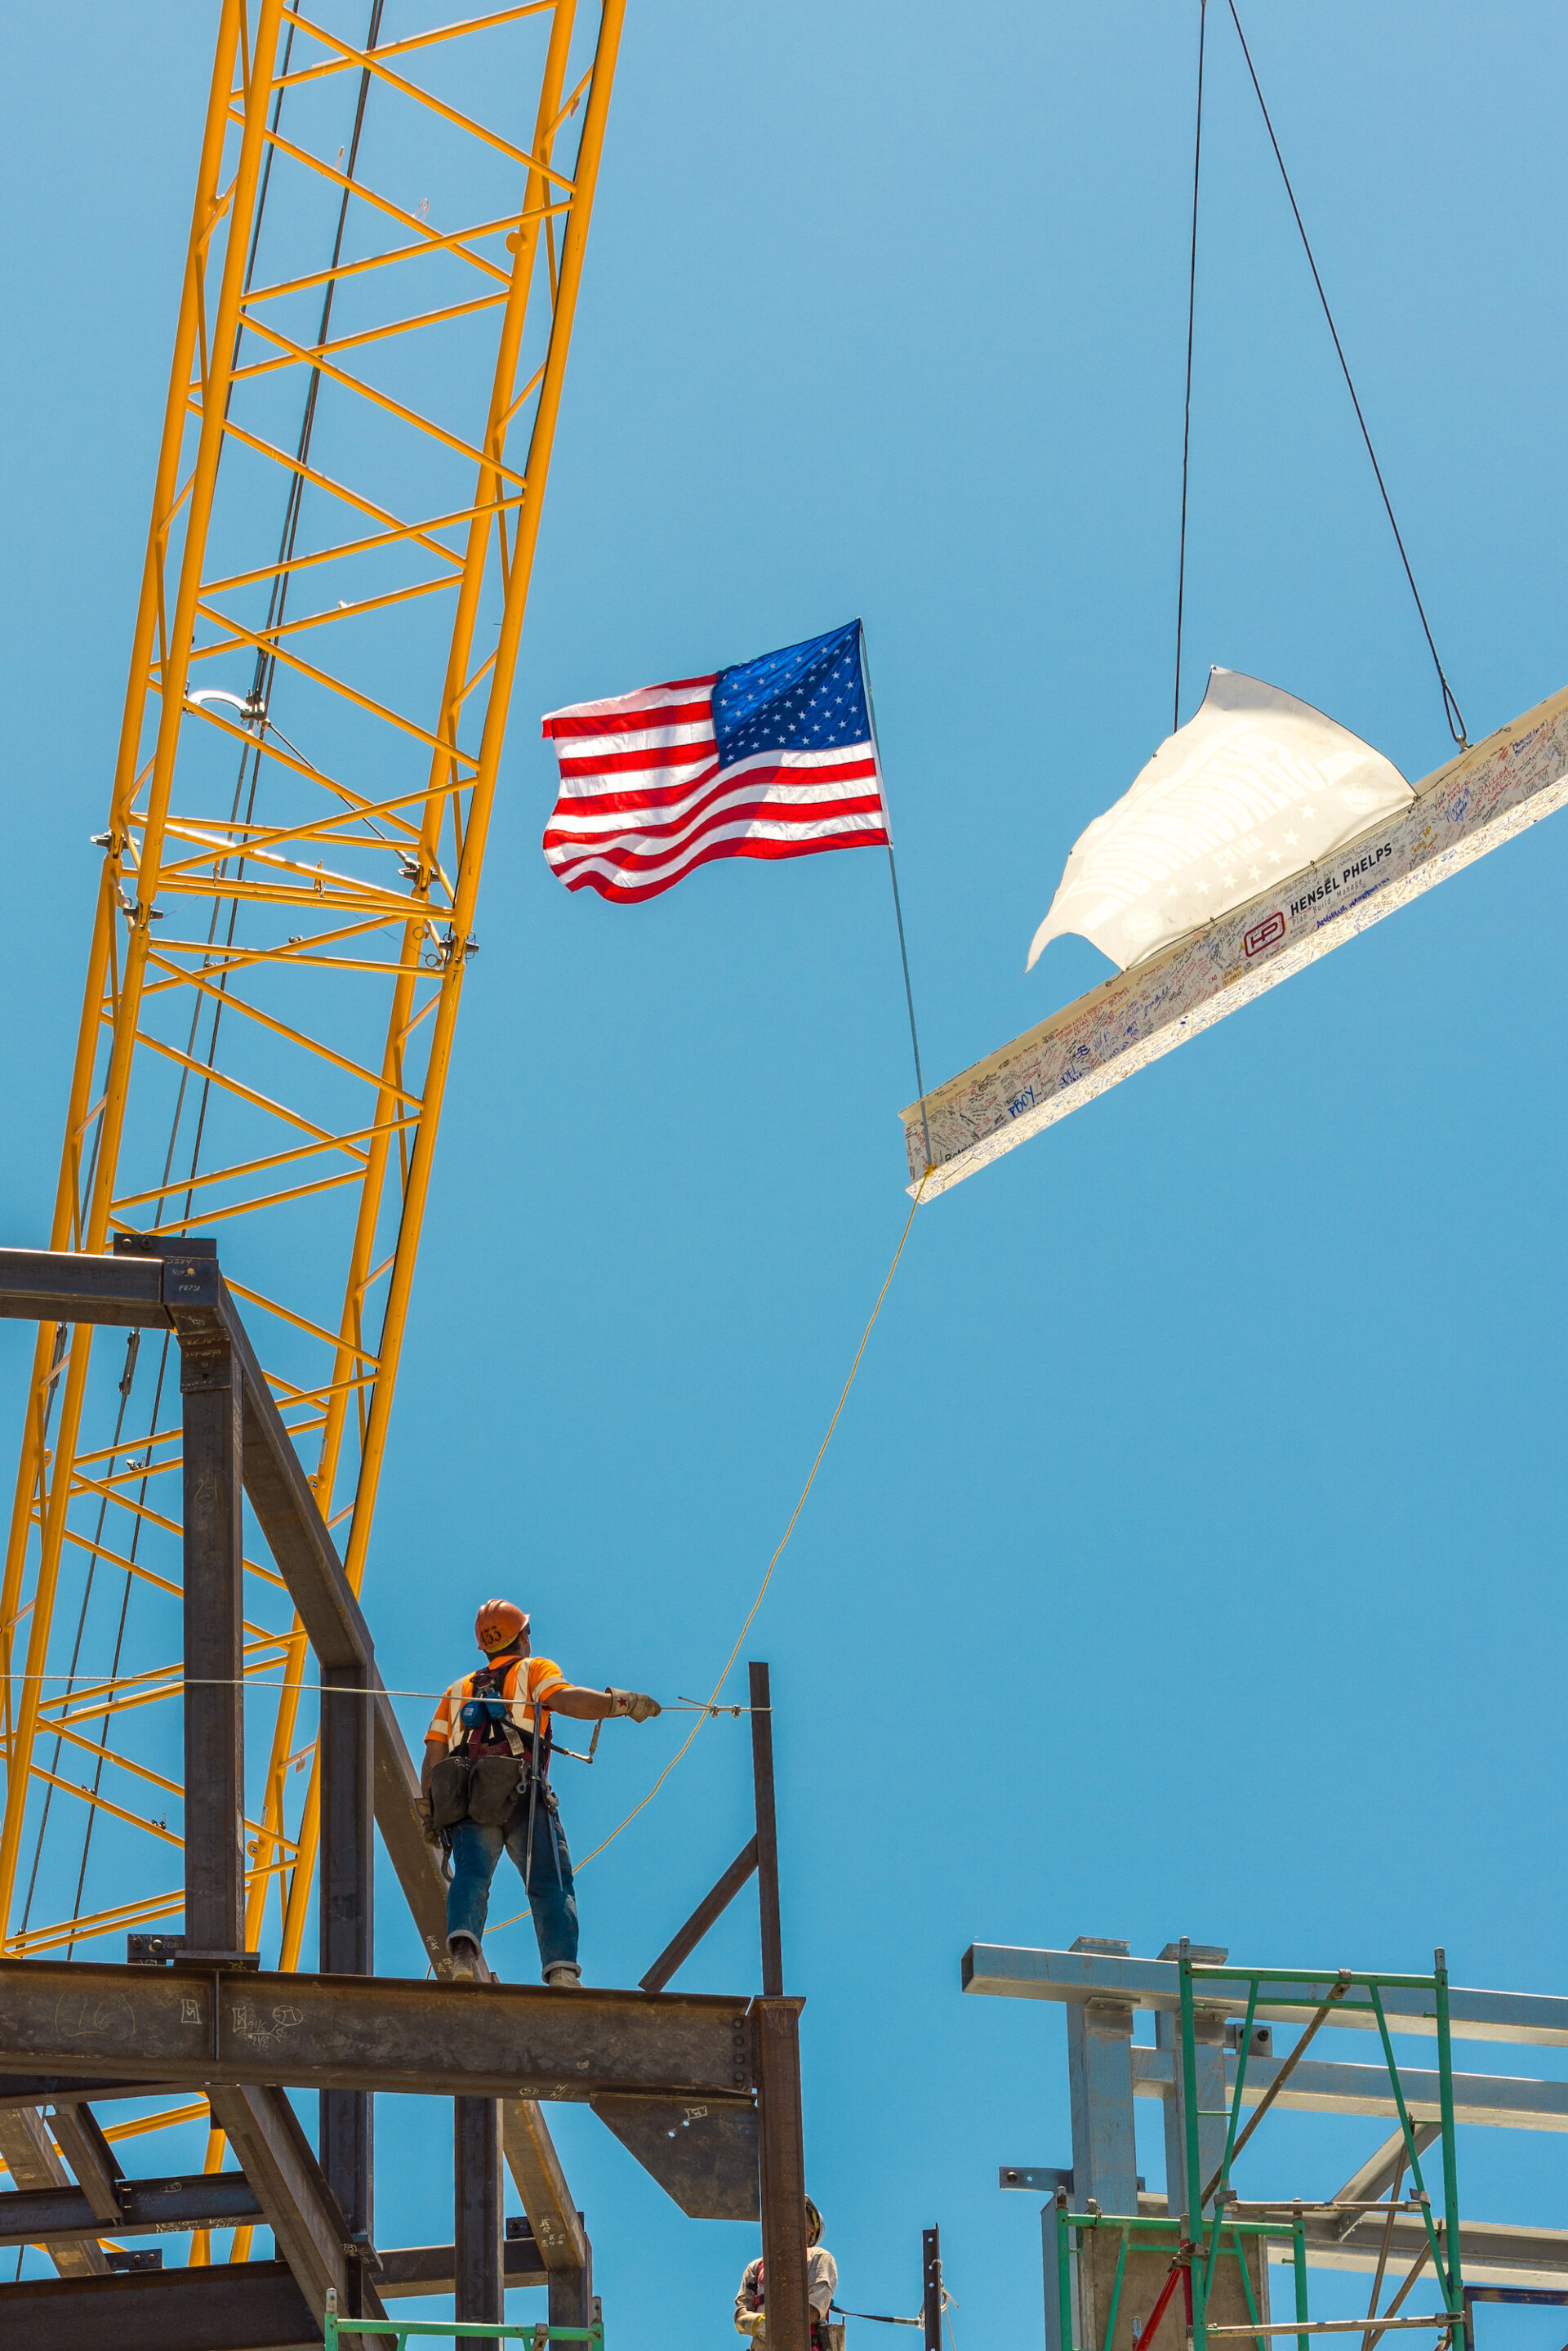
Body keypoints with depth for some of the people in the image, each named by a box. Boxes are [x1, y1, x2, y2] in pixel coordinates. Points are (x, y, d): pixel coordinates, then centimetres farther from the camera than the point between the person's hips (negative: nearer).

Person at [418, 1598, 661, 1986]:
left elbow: (433, 1754, 21)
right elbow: (566, 1699, -4)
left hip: (463, 1798, 3)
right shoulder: (533, 1670, 18)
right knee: (551, 1886, -7)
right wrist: (621, 1702, 3)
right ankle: (562, 1971, -28)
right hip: (520, 1796, -3)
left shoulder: (458, 1691, 31)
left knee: (471, 1876, -12)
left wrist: (427, 1810, 20)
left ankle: (463, 1944, -42)